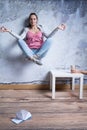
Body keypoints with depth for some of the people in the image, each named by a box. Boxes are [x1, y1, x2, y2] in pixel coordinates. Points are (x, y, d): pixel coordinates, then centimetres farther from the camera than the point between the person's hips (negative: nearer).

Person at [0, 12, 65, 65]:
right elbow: (20, 37, -5)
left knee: (49, 40, -24)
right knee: (19, 41, -25)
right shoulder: (27, 29, 13)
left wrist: (57, 28, -12)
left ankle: (34, 57, -34)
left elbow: (48, 36, -1)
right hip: (30, 52, 0)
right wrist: (9, 31, -15)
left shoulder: (40, 29, 15)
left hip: (41, 52, 0)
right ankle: (35, 58, -42)